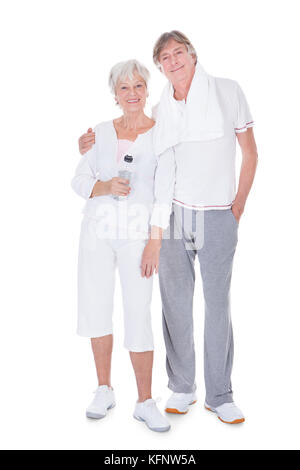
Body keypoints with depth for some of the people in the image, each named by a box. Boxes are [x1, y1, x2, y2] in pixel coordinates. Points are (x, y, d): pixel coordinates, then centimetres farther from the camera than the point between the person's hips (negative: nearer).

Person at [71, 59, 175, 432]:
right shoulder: (101, 132, 6)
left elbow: (164, 194, -6)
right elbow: (79, 181, 6)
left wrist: (155, 242, -12)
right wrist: (106, 187, -14)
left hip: (138, 234, -3)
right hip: (97, 230, 3)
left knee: (138, 318, -6)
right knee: (96, 310, 7)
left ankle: (145, 403, 10)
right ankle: (104, 391, 25)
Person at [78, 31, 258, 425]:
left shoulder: (228, 91, 2)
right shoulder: (161, 110, 9)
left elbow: (250, 152, 5)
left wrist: (239, 205, -2)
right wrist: (95, 146, 5)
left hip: (218, 217, -2)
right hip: (173, 215, 2)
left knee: (218, 304, 3)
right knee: (176, 303, 6)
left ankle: (219, 396, 18)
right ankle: (182, 388, 23)